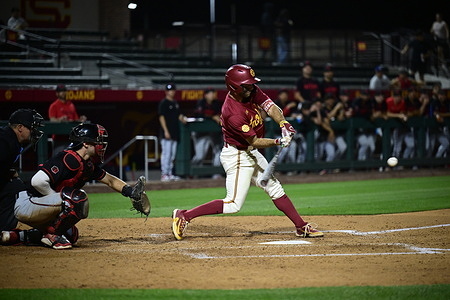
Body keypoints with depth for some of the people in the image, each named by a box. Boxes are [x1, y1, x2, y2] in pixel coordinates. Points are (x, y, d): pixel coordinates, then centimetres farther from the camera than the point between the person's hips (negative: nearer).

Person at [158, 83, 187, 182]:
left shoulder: (175, 103, 16)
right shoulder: (163, 103, -7)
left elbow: (179, 115, 23)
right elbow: (161, 117, -12)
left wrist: (182, 119, -1)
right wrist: (166, 131, -18)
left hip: (175, 133, 8)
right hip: (167, 133, -8)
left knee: (172, 155, 10)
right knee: (166, 153, -9)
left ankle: (170, 174, 15)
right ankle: (164, 174, -8)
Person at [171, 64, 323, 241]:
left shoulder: (252, 92, -6)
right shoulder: (233, 113, -29)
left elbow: (271, 107, -11)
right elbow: (254, 141, -23)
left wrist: (283, 123, -28)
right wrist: (278, 142, -30)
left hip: (252, 154, 9)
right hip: (237, 157, -9)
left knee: (276, 189, 14)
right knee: (234, 204, -11)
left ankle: (302, 226, 22)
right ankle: (184, 216, -8)